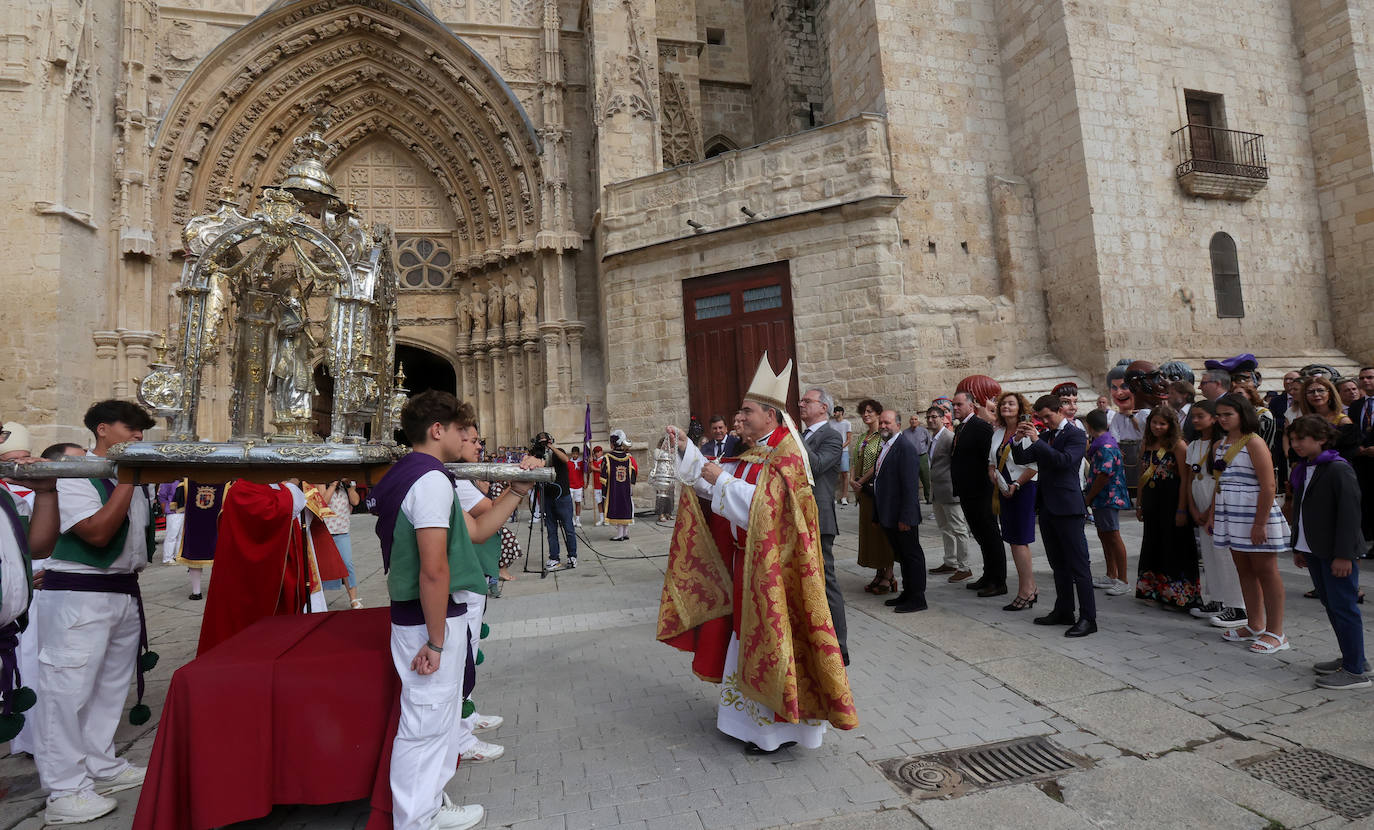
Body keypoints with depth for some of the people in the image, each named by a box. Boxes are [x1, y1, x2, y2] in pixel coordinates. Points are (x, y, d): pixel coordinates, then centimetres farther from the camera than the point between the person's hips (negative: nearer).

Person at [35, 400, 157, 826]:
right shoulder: (72, 475, -11)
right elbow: (98, 532, -22)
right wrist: (127, 478, -20)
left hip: (125, 591, 8)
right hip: (79, 595, -8)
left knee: (111, 685, 14)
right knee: (68, 690, -2)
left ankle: (102, 767, 25)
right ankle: (65, 790, 5)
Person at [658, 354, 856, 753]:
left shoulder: (785, 457, -17)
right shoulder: (753, 454, 10)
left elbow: (763, 506, -27)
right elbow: (715, 478, 13)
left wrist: (722, 480, -22)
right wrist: (687, 449, 6)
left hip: (770, 566, -9)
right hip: (746, 559, 9)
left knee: (768, 635, 2)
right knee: (749, 634, 17)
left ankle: (778, 728, 18)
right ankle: (756, 713, 34)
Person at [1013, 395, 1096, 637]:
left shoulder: (1076, 435, -7)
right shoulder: (1044, 435, 13)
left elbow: (1064, 460, -22)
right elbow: (1022, 459, 9)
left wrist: (1037, 441, -22)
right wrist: (1019, 439, -7)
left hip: (1067, 507, -8)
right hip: (1047, 506, 8)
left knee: (1078, 564, -4)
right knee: (1058, 564, 15)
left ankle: (1088, 618, 2)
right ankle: (1063, 612, 25)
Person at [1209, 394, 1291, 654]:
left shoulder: (1254, 443, -11)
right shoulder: (1220, 445, 12)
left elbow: (1268, 486, -16)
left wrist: (1260, 523, -19)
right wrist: (1212, 515, 11)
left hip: (1254, 516, -7)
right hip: (1230, 515, 7)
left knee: (1266, 571, 1)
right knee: (1244, 571, 14)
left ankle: (1275, 633, 10)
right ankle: (1255, 626, 25)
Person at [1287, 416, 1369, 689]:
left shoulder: (1339, 469, -14)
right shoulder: (1301, 471, 11)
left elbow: (1350, 513, -17)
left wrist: (1344, 554, -20)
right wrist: (1297, 547, 17)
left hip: (1336, 553, -8)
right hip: (1312, 551, 8)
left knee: (1343, 607, -3)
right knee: (1331, 605, 15)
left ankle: (1355, 671, 6)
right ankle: (1353, 658, 28)